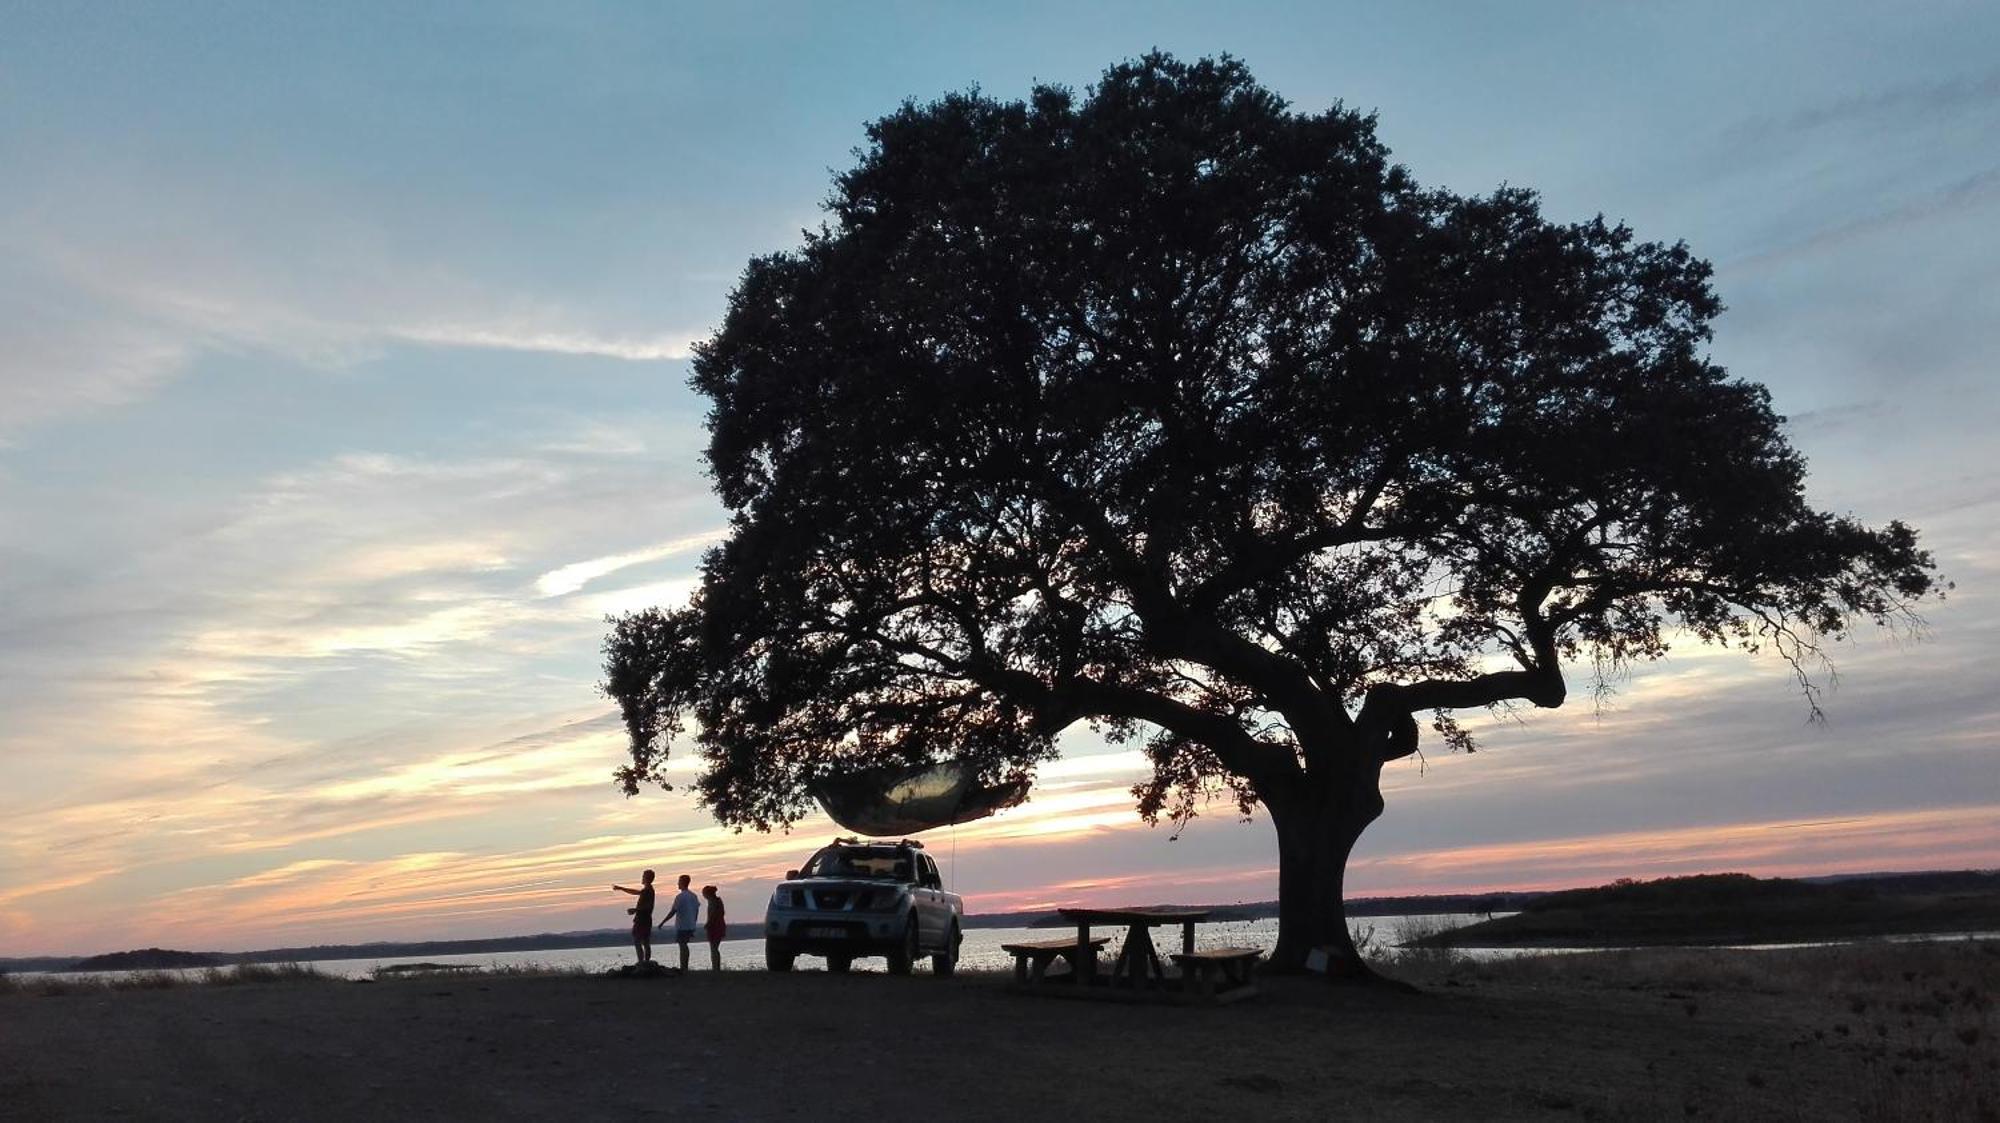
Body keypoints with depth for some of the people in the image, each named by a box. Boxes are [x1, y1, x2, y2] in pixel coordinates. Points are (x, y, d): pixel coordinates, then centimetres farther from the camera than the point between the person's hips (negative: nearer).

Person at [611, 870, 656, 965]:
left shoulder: (647, 890, -15)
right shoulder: (648, 889, 16)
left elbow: (648, 906, -24)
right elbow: (636, 892, 31)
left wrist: (635, 909, -19)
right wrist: (621, 888, 36)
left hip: (641, 920, -9)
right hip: (646, 920, 9)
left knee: (637, 942, -8)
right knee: (646, 943, 9)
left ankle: (641, 962, -13)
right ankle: (646, 962, 9)